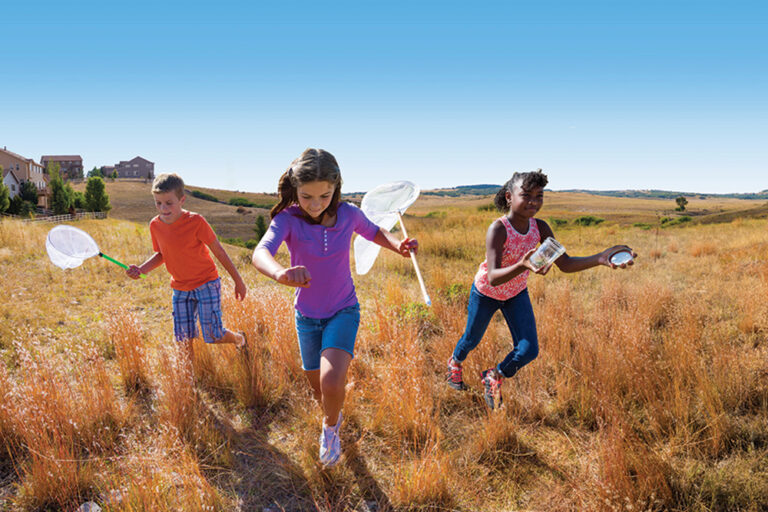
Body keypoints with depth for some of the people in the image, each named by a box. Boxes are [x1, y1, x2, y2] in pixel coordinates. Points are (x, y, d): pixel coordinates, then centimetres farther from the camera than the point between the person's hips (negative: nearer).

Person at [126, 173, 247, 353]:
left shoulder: (195, 221, -19)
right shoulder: (155, 225, -4)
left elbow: (219, 252, -11)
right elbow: (160, 255, 12)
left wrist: (238, 281, -6)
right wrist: (141, 269, -8)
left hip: (206, 284, -4)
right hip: (180, 289, 5)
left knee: (213, 336, -5)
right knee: (185, 339, 3)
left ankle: (239, 338, 27)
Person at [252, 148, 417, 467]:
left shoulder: (348, 214, -14)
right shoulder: (287, 219, -20)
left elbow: (376, 233, 7)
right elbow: (260, 254, -39)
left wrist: (397, 244, -17)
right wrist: (281, 273, -62)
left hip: (343, 311, -1)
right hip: (307, 316, 1)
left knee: (332, 382, -22)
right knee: (318, 390, 17)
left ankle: (330, 427, 13)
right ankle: (332, 416, 53)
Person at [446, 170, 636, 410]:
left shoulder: (539, 227, -17)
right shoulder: (498, 229, -34)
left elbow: (565, 264, -19)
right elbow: (492, 278, -41)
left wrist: (600, 258, -35)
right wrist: (522, 266, -60)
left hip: (516, 293, 4)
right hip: (486, 293, -4)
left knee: (528, 350, -4)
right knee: (471, 340, 18)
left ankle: (494, 376, 26)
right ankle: (455, 362, 54)